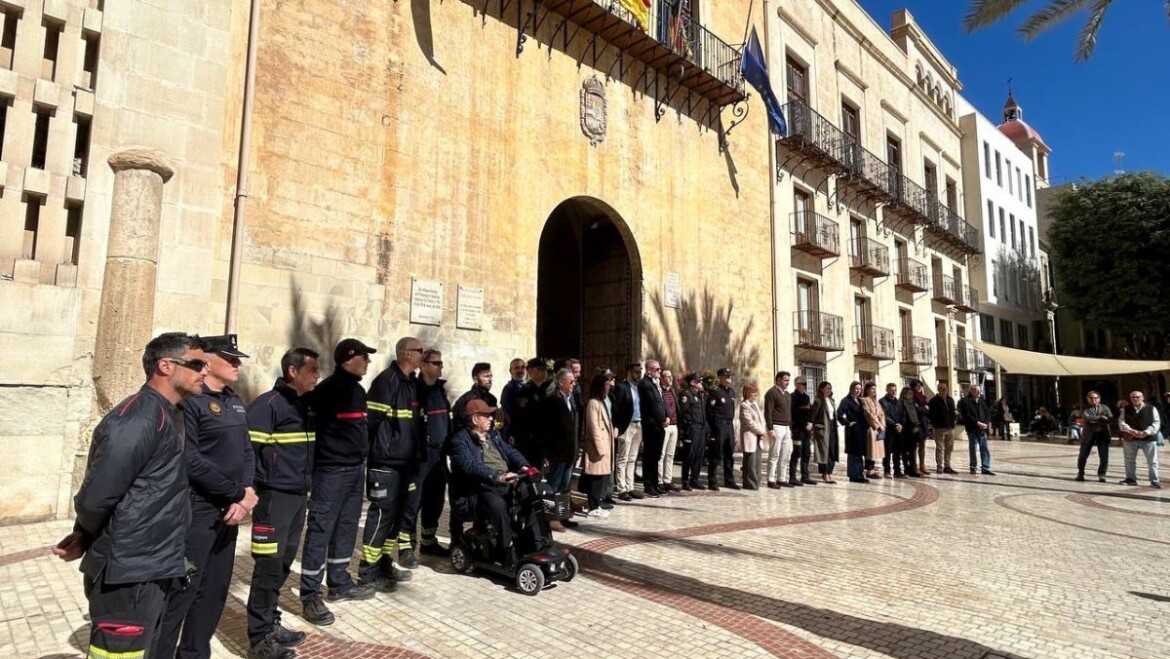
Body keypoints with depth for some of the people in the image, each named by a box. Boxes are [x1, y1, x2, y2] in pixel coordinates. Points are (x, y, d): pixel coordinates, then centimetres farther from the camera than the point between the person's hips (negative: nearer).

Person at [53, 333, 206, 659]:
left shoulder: (165, 415, 10)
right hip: (128, 576, -9)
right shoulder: (139, 419, -21)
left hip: (151, 571, 9)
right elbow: (95, 497, -22)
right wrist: (87, 539, -2)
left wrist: (84, 536, 5)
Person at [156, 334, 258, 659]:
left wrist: (245, 496, -5)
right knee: (180, 593, -2)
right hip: (196, 511, -7)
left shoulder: (236, 403, 12)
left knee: (214, 592, 15)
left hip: (228, 511, 8)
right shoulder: (190, 401, -12)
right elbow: (190, 461, -19)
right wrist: (239, 493, -13)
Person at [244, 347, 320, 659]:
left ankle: (271, 624, 30)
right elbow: (246, 447, -20)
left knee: (283, 565, 16)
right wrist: (257, 487, -16)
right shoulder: (268, 404, -15)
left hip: (299, 496, 8)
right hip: (275, 497, -8)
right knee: (269, 566, -2)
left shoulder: (305, 405, 11)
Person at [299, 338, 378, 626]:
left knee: (346, 529, 16)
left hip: (355, 469, 9)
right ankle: (310, 597, 6)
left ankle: (339, 583, 30)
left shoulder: (357, 390, 12)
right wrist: (312, 467, -15)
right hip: (331, 471, -9)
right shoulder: (327, 389, -14)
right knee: (320, 531, -2)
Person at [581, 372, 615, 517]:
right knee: (596, 477, -4)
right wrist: (600, 448, -18)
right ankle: (593, 508, 4)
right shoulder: (593, 403, -14)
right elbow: (594, 428, -18)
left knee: (603, 475, 10)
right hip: (598, 446, -9)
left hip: (605, 445, 9)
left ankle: (597, 505, 17)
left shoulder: (602, 401, 15)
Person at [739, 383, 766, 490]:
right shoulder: (744, 405, -7)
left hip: (758, 437, 8)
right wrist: (761, 431, -10)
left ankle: (755, 483, 13)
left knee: (757, 462, 8)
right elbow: (749, 421, -14)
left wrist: (763, 431, 2)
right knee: (750, 463, -5)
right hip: (750, 437, -8)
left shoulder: (756, 404, 20)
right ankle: (750, 484, 1)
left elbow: (761, 419, 18)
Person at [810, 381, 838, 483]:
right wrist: (812, 427, -19)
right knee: (824, 452, -3)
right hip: (823, 429, -7)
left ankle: (829, 473, 14)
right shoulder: (818, 401, -7)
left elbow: (834, 414, 18)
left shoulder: (831, 401, 15)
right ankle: (825, 475, 5)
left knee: (833, 452, 6)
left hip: (832, 428, 7)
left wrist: (835, 427, 11)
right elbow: (812, 415, -13)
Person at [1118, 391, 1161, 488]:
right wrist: (1131, 431, -16)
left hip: (1148, 438, -2)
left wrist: (1146, 432, -16)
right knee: (1129, 460, 9)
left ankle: (1155, 481, 7)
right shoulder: (1126, 410, 7)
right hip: (1130, 439, 2)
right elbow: (1121, 422, 0)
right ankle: (1131, 479, 19)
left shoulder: (1151, 409, 2)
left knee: (1152, 461, 0)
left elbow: (1156, 423, -4)